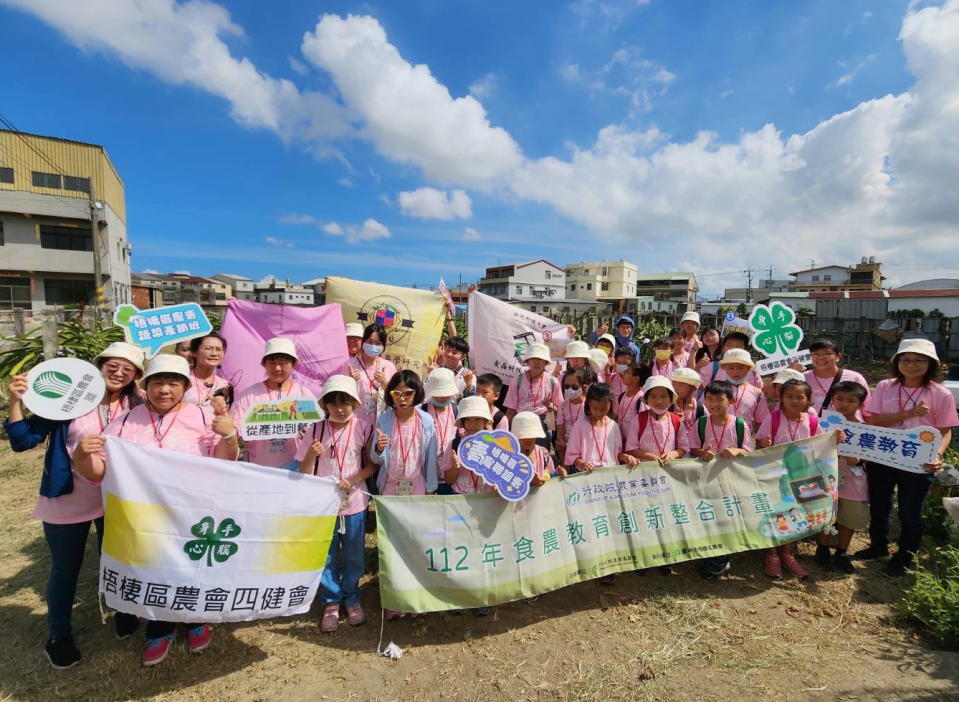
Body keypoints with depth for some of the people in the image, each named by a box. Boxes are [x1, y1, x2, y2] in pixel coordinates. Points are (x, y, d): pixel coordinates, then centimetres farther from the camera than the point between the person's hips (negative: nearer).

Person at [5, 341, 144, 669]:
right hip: (67, 502, -2)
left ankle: (123, 613, 43)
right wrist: (16, 401, -26)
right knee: (65, 570, 15)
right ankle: (58, 636, 37)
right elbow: (23, 440, -11)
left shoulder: (136, 407, -4)